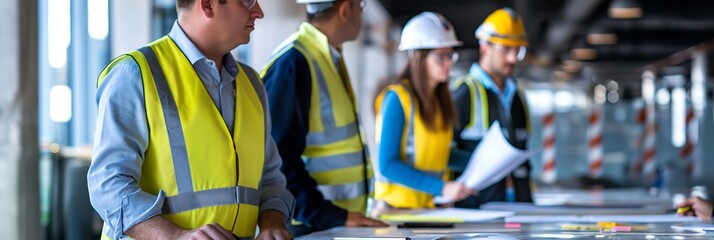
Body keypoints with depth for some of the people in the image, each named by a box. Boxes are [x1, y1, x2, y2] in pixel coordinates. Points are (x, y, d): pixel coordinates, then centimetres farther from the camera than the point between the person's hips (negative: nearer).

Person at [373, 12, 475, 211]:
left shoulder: (441, 99, 9)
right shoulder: (397, 98, -13)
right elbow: (387, 166, -18)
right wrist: (441, 188, -25)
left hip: (433, 207, 6)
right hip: (398, 206, -6)